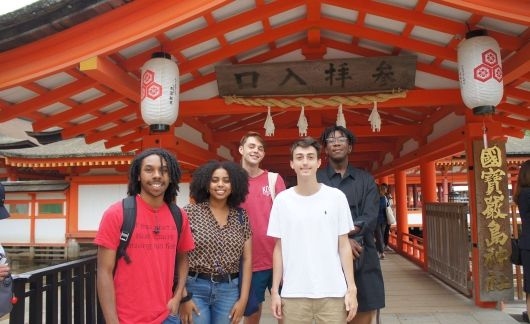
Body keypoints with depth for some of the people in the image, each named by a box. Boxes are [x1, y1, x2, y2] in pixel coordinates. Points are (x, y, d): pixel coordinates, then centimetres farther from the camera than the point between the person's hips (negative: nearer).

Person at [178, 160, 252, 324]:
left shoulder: (241, 216, 4)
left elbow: (247, 258, 5)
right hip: (195, 288, -3)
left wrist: (243, 299, 1)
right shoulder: (191, 212, -5)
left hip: (229, 290, 3)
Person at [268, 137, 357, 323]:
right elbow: (279, 248, 4)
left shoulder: (337, 197, -2)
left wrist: (351, 289, -1)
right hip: (293, 294, 1)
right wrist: (275, 291, 2)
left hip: (333, 292, 0)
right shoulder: (282, 200, 0)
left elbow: (344, 246, 2)